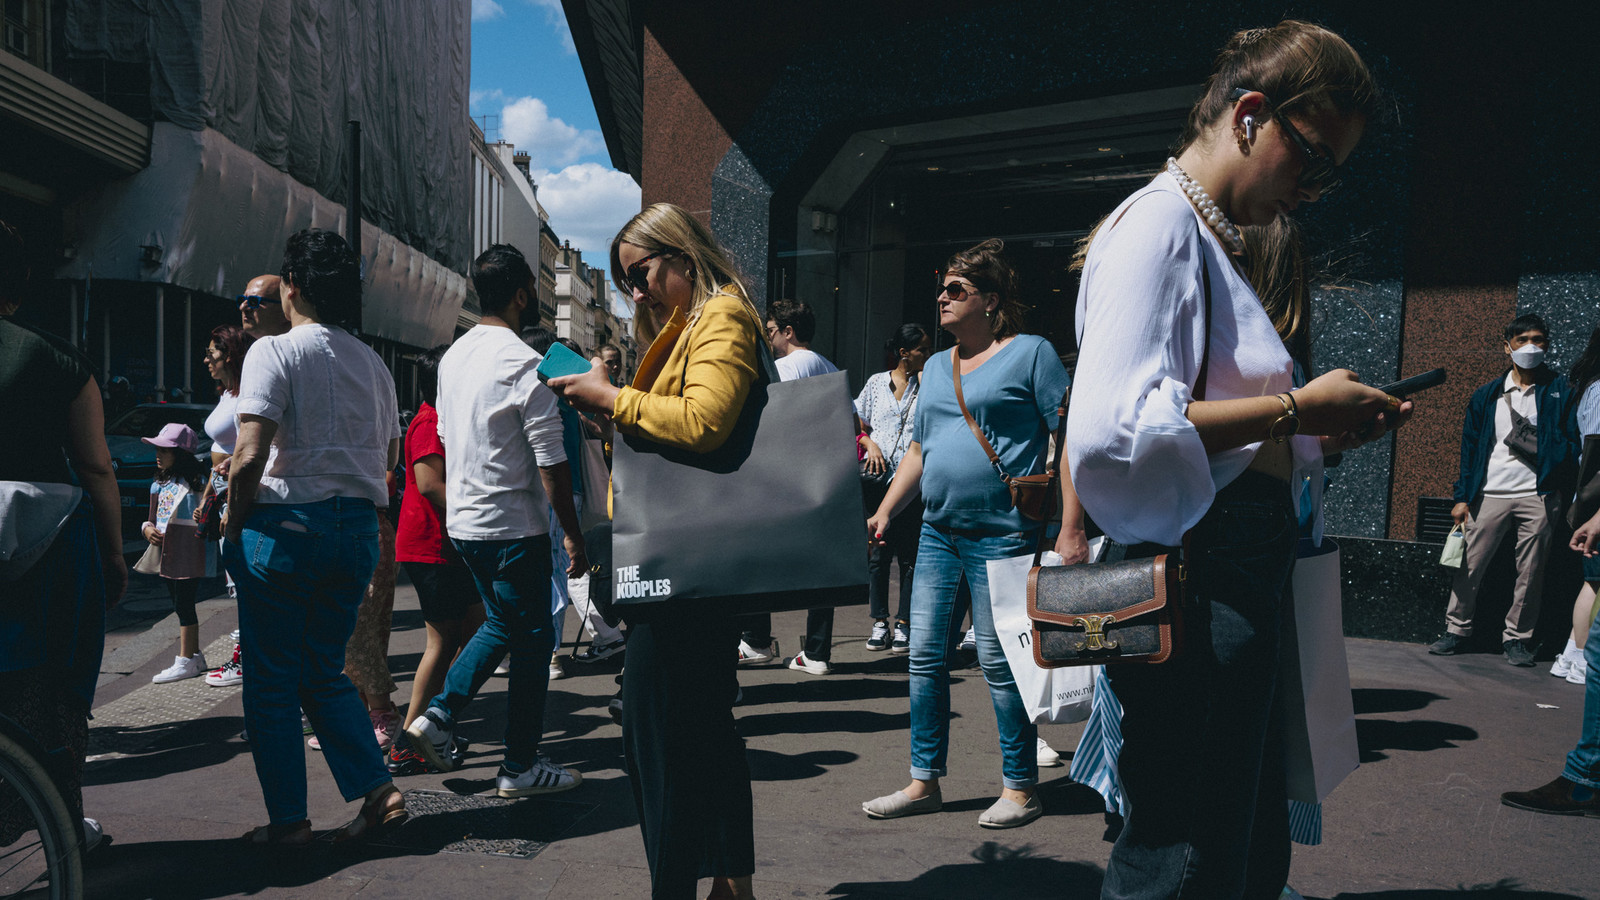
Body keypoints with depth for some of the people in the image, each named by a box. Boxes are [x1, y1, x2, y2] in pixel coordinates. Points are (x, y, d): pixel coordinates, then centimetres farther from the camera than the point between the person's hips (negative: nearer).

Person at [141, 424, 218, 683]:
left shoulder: (197, 481, -10)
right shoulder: (159, 484, 13)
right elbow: (154, 517, 19)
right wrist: (147, 528, -1)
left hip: (190, 554, -8)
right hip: (167, 554, 8)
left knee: (184, 605, -5)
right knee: (181, 606, 14)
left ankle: (185, 662, 1)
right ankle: (195, 656, 23)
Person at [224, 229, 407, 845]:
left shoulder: (274, 351, -8)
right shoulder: (374, 364, 12)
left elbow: (250, 456, -17)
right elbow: (388, 458, 15)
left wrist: (233, 530, -4)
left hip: (287, 524, -6)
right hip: (358, 528, 6)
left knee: (271, 678, 8)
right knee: (324, 670, 17)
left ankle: (288, 819, 14)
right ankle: (377, 790, 7)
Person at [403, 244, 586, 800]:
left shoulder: (452, 358, 7)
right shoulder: (526, 365, -18)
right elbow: (551, 461, -18)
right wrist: (573, 535, -11)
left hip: (461, 521, 8)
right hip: (513, 526, -8)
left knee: (501, 622, 24)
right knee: (533, 638, 4)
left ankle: (438, 716, 16)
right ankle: (520, 768, 13)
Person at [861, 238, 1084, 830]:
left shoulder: (1030, 353, -4)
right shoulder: (936, 367, 17)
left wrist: (1072, 529, -15)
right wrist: (885, 512, 11)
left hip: (1002, 533, -7)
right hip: (937, 533, 7)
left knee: (998, 663, -1)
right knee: (924, 656, 7)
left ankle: (1021, 788, 16)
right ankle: (924, 782, 20)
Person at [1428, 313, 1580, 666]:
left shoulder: (1560, 391, 6)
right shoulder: (1486, 396, 11)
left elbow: (1573, 443, 4)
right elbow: (1470, 448, 11)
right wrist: (1463, 497, 6)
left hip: (1538, 495, -1)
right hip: (1490, 494, 1)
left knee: (1530, 572, 3)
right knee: (1470, 565, 1)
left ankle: (1517, 637, 15)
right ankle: (1456, 630, 13)